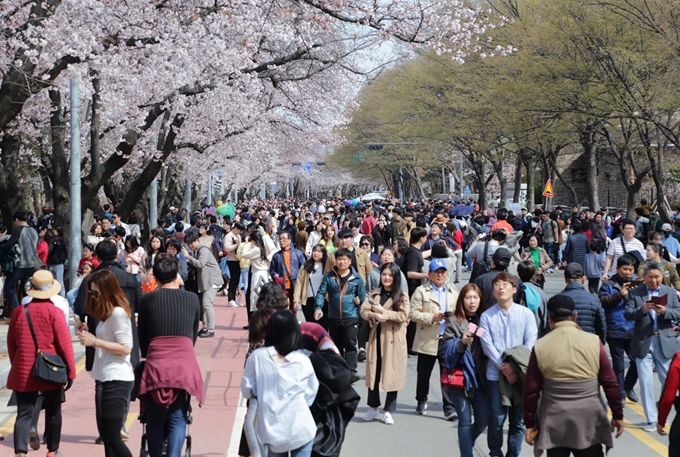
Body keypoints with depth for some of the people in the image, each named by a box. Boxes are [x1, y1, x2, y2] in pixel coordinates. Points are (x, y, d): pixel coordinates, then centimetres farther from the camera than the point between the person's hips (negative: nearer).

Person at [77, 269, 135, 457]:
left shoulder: (118, 313, -15)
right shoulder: (106, 313, 16)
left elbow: (125, 348, -20)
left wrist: (94, 341, -21)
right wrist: (88, 334, 8)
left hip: (117, 380, -10)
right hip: (104, 379, 10)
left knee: (112, 436, -9)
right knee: (105, 434, 14)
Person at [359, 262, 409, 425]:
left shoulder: (402, 296, -1)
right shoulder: (373, 294, 10)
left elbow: (403, 315, -13)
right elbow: (363, 311, 0)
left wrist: (383, 311, -17)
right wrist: (375, 316, -20)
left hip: (394, 340, -3)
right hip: (376, 337, 3)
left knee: (392, 373, 0)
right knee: (374, 371, 8)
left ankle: (388, 411, 7)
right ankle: (373, 406, 22)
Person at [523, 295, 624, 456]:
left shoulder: (540, 347, -4)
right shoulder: (594, 342, -4)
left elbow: (531, 390, -1)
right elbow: (610, 384, -1)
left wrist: (529, 423, 8)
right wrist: (617, 415, 9)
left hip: (554, 424, 0)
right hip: (589, 422, 0)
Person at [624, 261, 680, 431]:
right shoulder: (634, 293, 1)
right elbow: (627, 314, -8)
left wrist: (665, 311, -18)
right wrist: (642, 309, -26)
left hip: (665, 343, 1)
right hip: (643, 343, -1)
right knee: (645, 382, 0)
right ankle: (651, 420, 7)